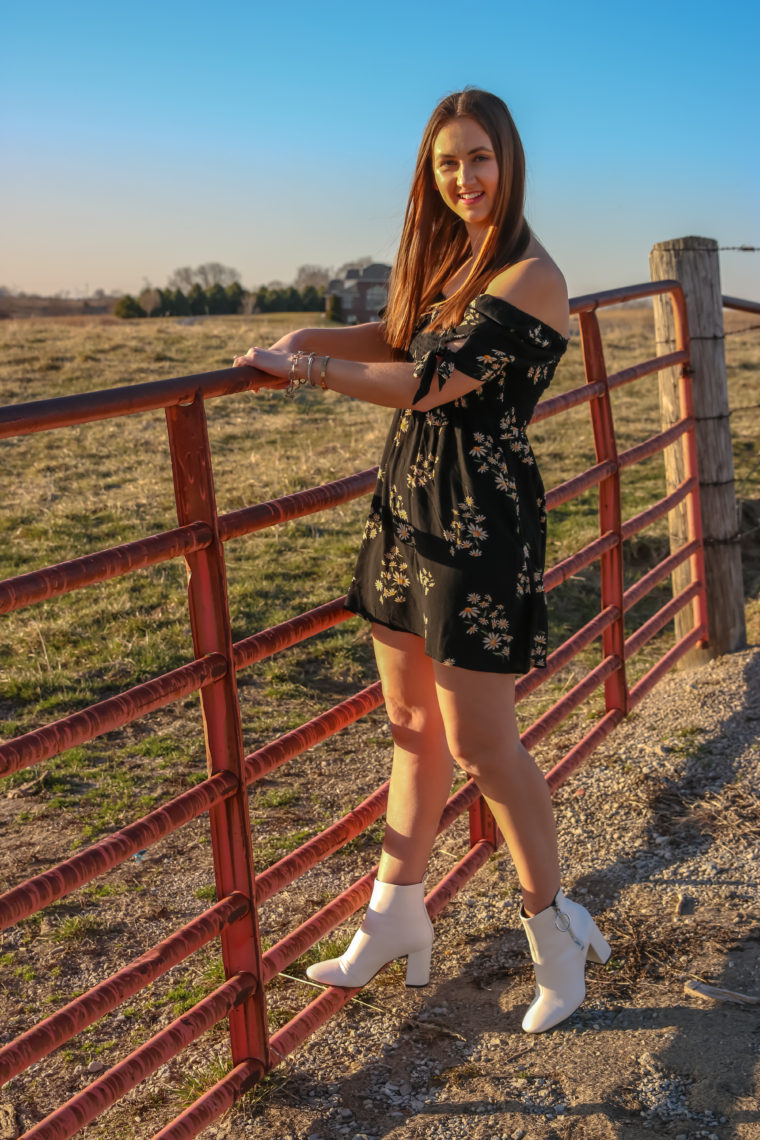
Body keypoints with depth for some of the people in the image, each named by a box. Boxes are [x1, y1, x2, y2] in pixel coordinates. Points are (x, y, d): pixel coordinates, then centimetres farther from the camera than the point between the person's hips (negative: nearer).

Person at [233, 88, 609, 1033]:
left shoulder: (531, 279, -14)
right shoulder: (447, 260, 12)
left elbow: (431, 382, -19)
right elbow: (397, 336, 17)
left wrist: (307, 370, -13)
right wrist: (305, 337, -1)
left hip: (481, 526, -8)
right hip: (406, 513, 8)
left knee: (479, 747, -2)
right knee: (411, 726, 15)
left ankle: (553, 928, 19)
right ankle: (397, 917, 28)